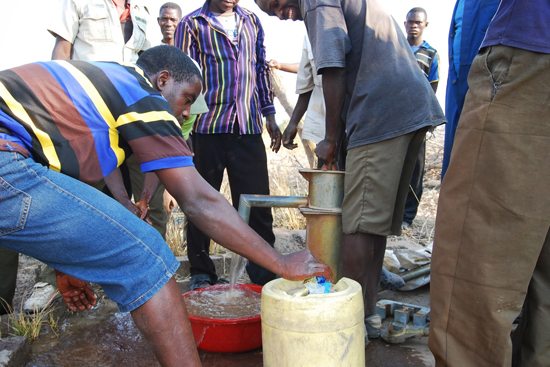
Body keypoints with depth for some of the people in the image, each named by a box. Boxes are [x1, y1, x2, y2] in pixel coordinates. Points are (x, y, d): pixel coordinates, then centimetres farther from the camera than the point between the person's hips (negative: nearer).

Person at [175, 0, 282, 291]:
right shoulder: (191, 24, 6)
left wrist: (269, 115, 15)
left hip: (248, 127, 3)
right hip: (207, 127, -2)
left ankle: (262, 268, 18)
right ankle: (201, 272, 21)